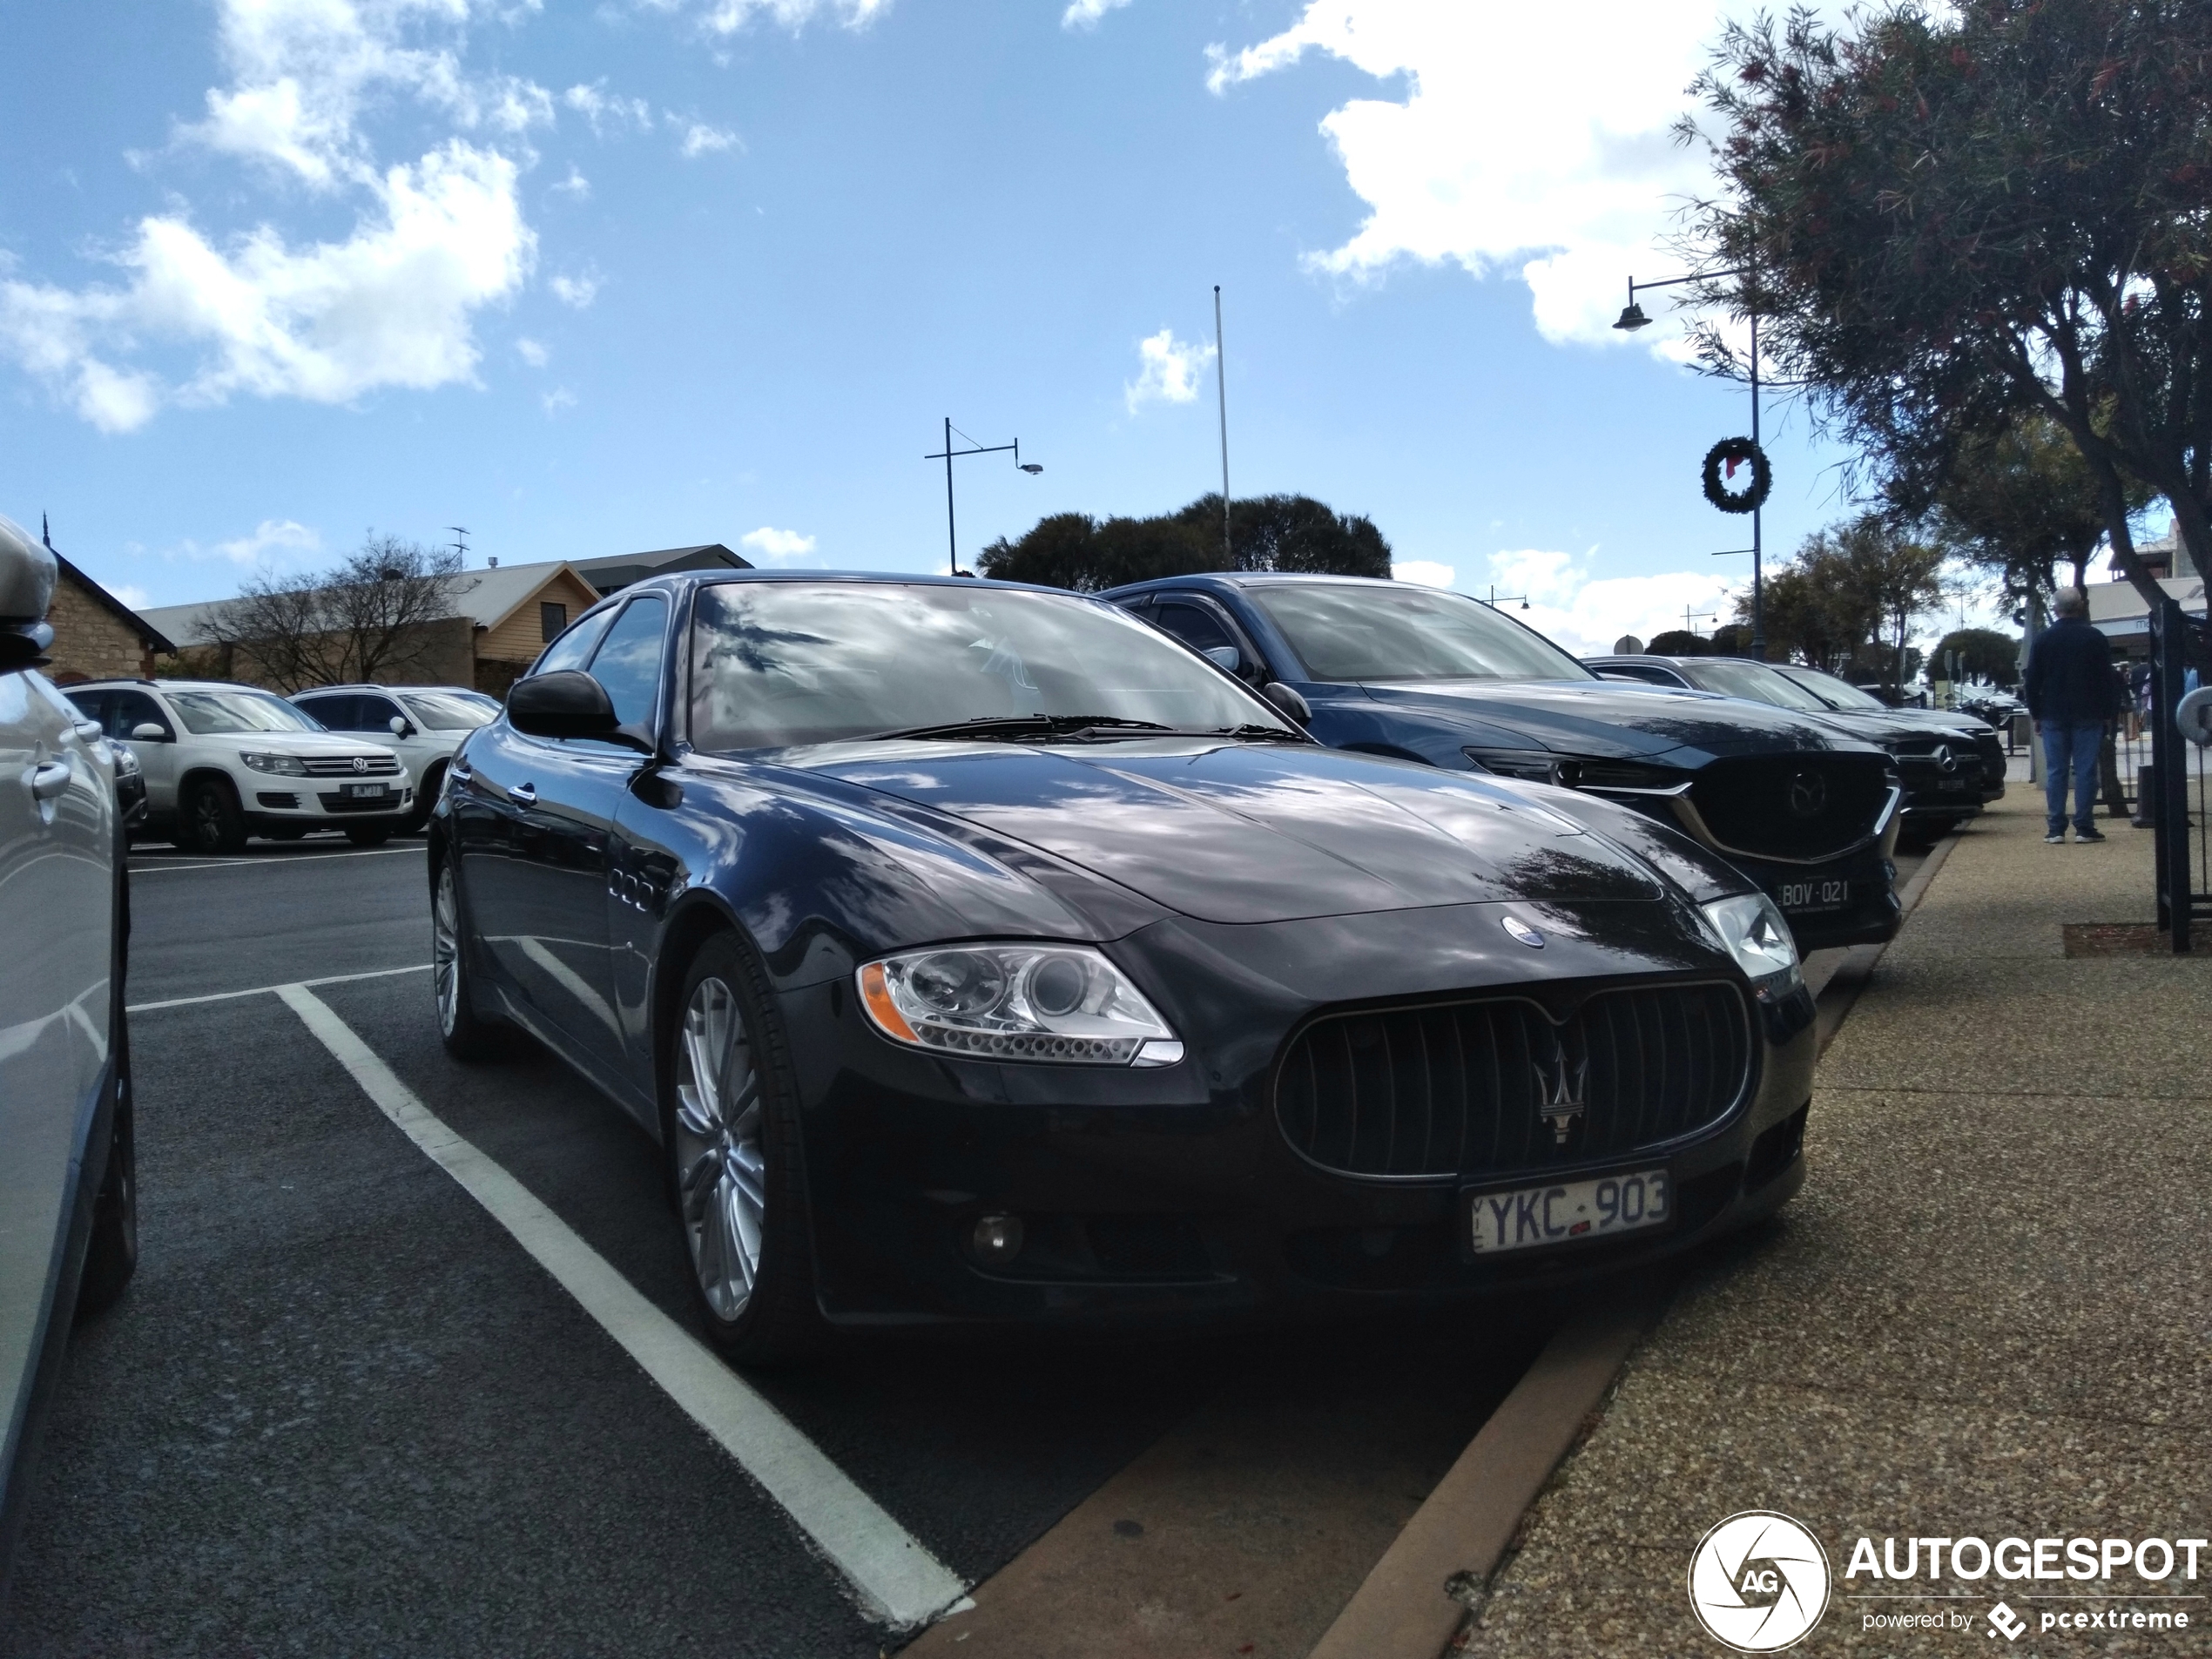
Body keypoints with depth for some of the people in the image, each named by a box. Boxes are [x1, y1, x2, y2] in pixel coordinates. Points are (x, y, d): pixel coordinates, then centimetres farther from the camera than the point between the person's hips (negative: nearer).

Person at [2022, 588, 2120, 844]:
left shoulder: (2042, 639, 0)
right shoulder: (2095, 638, -2)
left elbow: (2032, 682, 2)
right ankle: (2084, 827, 0)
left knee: (2055, 772, 2)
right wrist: (2108, 712, 6)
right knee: (2085, 771, 1)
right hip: (2088, 715, -1)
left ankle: (2055, 829, 0)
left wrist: (2036, 714, 9)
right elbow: (2108, 679, -1)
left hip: (2053, 716, 1)